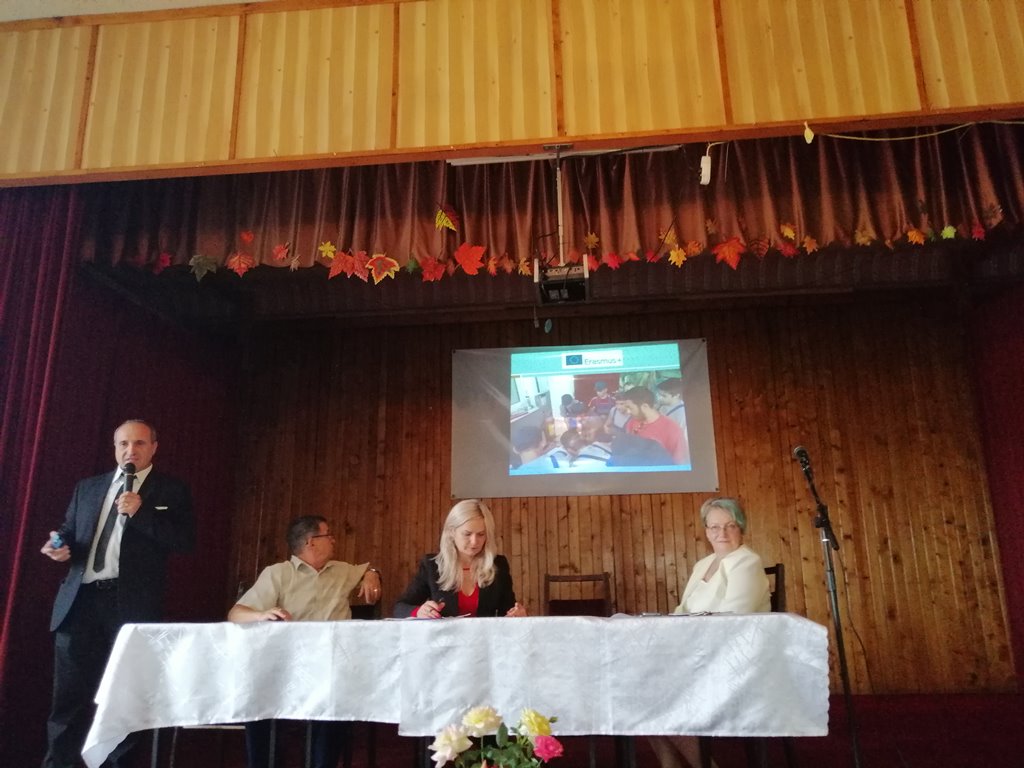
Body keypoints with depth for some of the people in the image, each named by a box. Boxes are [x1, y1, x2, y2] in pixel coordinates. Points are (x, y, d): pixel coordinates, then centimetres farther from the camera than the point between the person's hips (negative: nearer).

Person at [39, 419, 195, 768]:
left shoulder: (171, 490, 2)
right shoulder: (87, 487, 16)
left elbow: (186, 540, -9)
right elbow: (68, 532, 22)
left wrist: (140, 512, -17)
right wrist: (60, 548, -1)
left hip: (131, 604, -3)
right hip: (80, 601, 4)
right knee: (69, 694, 7)